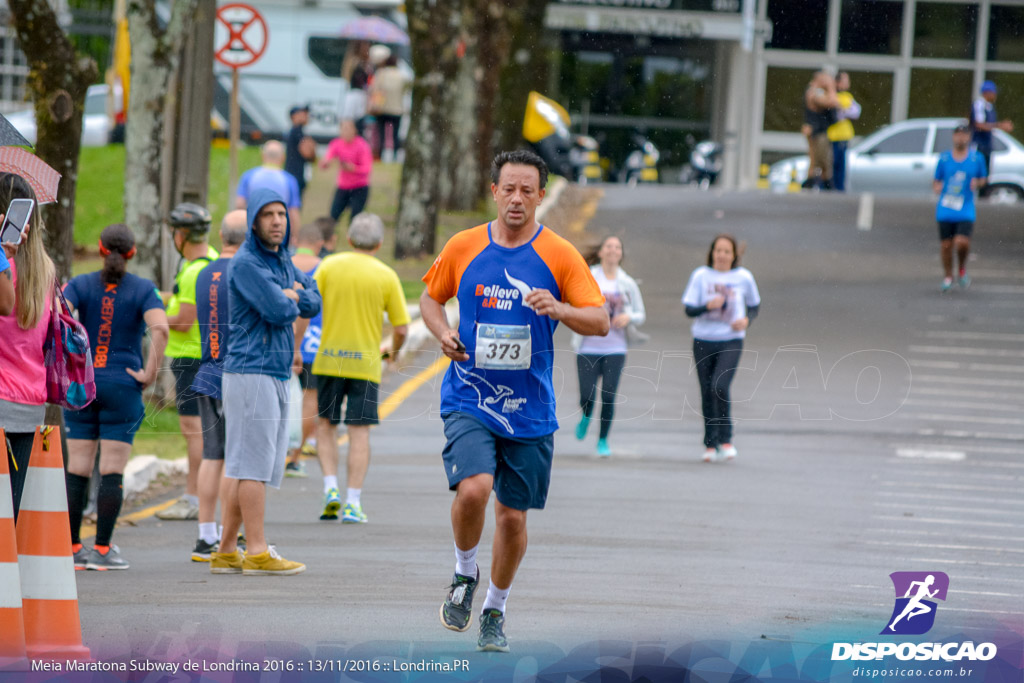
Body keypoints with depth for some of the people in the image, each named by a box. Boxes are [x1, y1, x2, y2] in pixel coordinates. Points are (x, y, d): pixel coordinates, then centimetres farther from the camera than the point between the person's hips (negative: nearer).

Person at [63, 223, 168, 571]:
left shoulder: (79, 285, 3)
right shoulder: (143, 289, -1)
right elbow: (159, 328, -17)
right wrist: (150, 372, -9)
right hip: (123, 386, -2)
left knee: (77, 469, 6)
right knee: (112, 472, 0)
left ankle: (72, 547, 7)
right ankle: (102, 549, -1)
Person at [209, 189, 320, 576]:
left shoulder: (281, 261, 19)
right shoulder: (246, 263, -11)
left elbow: (313, 304, 12)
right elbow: (278, 311, -19)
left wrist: (288, 296, -7)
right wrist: (292, 300, 2)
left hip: (276, 375, 9)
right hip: (251, 373, -9)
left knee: (241, 466, 9)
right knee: (254, 463, -9)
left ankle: (226, 552, 11)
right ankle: (257, 551, -9)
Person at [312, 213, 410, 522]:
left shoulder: (329, 266, 1)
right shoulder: (386, 276, -1)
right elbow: (401, 327, 0)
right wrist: (392, 351, 20)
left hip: (328, 359, 1)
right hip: (366, 363, -1)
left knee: (325, 424, 15)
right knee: (359, 431, 2)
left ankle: (331, 489, 1)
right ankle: (352, 504, -1)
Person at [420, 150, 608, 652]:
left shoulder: (560, 255, -2)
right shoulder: (463, 247, 1)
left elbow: (600, 322, -4)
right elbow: (430, 297, 17)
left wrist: (559, 309, -23)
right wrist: (443, 333, -4)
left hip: (530, 408, 1)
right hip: (469, 399, -1)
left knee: (513, 515, 6)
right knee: (473, 489, -23)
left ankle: (495, 610, 28)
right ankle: (464, 574, 5)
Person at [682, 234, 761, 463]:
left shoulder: (743, 278, 1)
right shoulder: (701, 276, 0)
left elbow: (755, 305, 14)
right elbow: (689, 309, -3)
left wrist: (747, 320, -7)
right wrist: (708, 306, -22)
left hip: (731, 341, -2)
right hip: (703, 341, 2)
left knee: (719, 386, -20)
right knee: (707, 393, 5)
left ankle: (725, 438, -4)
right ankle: (711, 443, 18)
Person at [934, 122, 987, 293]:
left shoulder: (977, 158, 4)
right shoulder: (944, 158, 5)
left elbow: (983, 179, 16)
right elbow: (936, 181, 12)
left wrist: (977, 183, -7)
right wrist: (937, 187, -11)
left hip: (966, 212, -1)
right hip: (945, 210, 1)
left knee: (962, 243, -18)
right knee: (946, 245, 2)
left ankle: (962, 270, 12)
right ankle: (947, 277, 23)